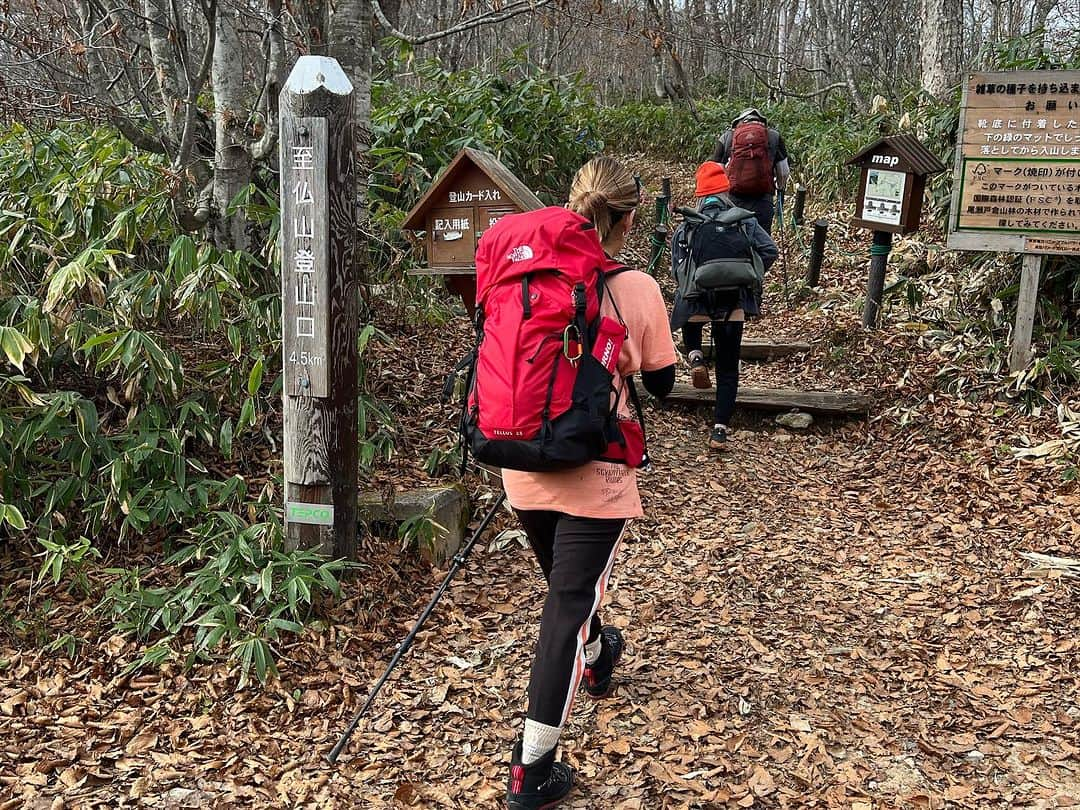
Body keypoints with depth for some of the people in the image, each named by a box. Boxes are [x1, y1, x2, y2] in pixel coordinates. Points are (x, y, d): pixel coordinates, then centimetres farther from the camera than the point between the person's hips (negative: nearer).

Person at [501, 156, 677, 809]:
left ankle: (598, 659, 57)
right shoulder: (638, 290, -13)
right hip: (595, 477, -4)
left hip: (528, 469, 5)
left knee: (567, 583, 28)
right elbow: (662, 384, -2)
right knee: (569, 605, 2)